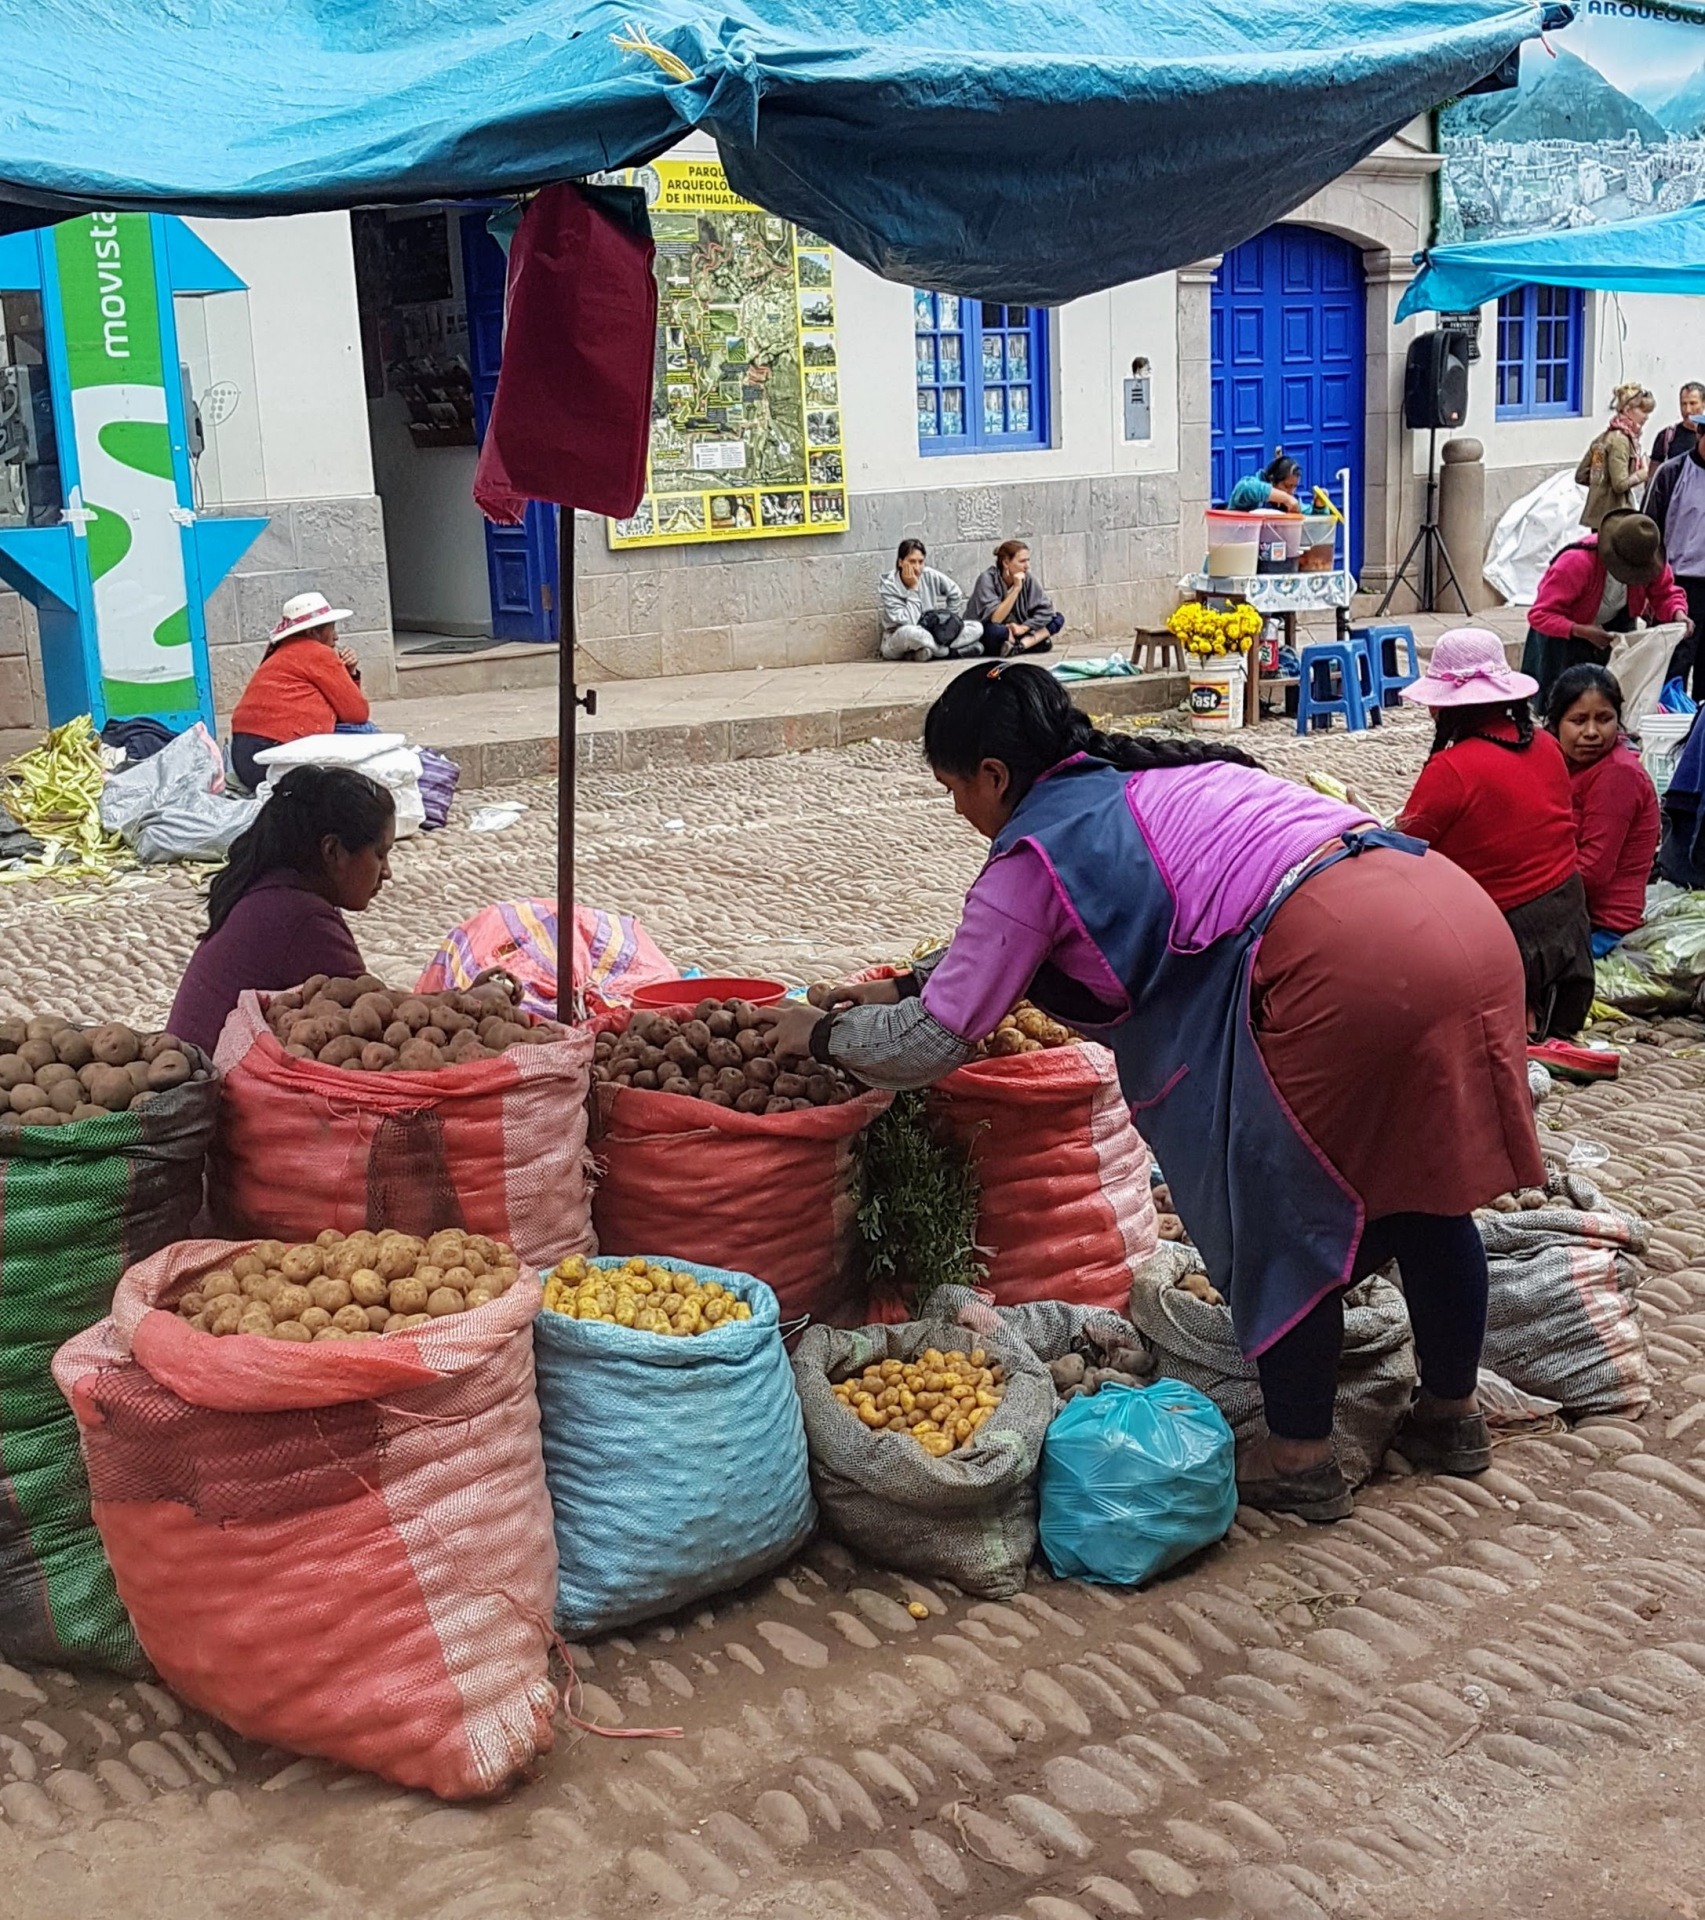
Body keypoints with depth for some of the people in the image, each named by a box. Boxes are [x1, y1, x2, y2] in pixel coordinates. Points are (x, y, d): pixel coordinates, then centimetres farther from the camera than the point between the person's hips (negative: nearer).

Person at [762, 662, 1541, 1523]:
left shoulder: (1038, 852, 2)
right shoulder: (1153, 777, 27)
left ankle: (1298, 1458, 21)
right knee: (1419, 1187, 22)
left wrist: (821, 1033, 24)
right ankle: (1450, 1413, 38)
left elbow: (936, 1039, 8)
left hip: (1348, 965, -9)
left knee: (1280, 1215, 9)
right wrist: (907, 984, 41)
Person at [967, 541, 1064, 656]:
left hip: (1016, 633, 5)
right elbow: (994, 619, -26)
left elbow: (1045, 610, -5)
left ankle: (1019, 646, -26)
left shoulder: (1028, 579, -5)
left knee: (1058, 619, -10)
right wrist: (1016, 589, -28)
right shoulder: (987, 579, -17)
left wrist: (1023, 627, -19)